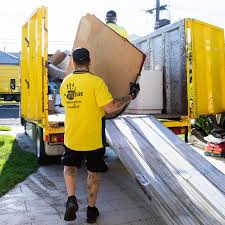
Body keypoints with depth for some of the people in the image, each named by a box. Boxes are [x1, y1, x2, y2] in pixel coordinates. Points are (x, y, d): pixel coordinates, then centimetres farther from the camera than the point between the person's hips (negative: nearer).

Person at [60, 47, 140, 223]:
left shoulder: (65, 82, 0)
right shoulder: (96, 82, -18)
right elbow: (110, 108, -21)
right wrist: (130, 96, -9)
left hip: (71, 137, 3)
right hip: (92, 138, -3)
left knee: (69, 167, 25)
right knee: (93, 173, 14)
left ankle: (71, 199, 8)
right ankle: (91, 210, 26)